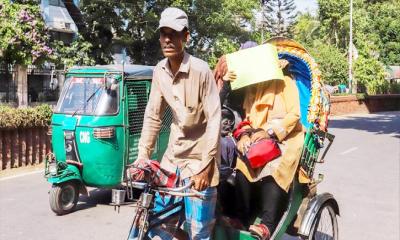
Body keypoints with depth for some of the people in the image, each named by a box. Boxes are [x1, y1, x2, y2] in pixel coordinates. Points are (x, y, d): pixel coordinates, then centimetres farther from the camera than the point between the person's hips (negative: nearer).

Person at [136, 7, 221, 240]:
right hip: (173, 153, 6)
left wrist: (205, 165, -20)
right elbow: (153, 116, 4)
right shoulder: (160, 71, -3)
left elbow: (214, 119, -19)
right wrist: (142, 156, 2)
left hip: (199, 155, -5)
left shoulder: (200, 70, -20)